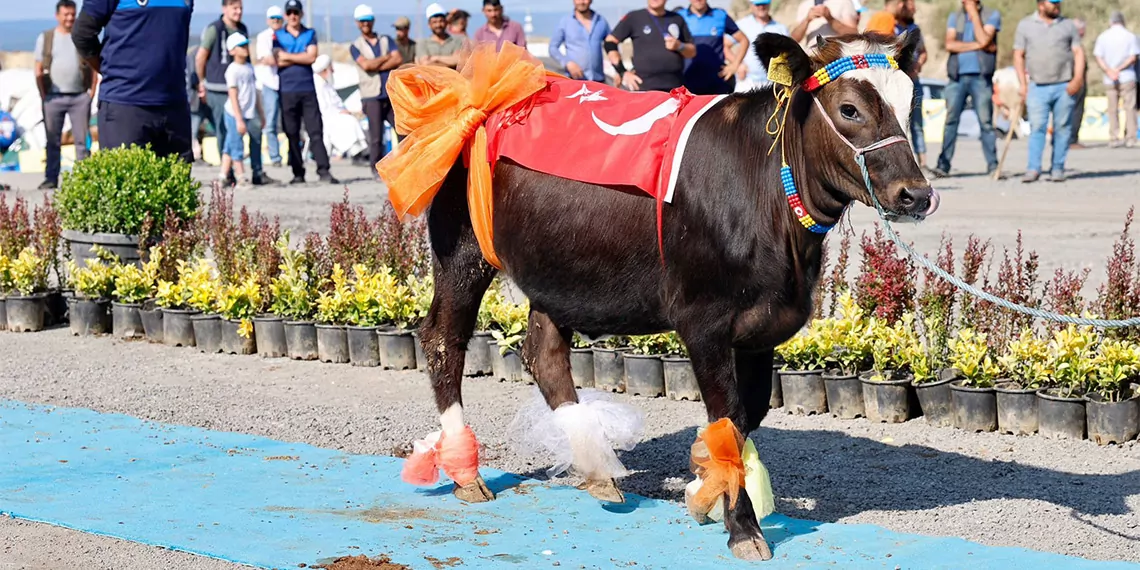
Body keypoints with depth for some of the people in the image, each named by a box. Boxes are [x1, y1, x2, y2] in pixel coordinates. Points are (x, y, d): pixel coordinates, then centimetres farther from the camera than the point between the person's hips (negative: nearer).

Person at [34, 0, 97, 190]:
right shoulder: (45, 38, 7)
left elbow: (93, 68, 8)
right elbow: (39, 71, 6)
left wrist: (92, 92, -1)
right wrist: (43, 96, -2)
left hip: (80, 97, 0)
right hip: (54, 97, 0)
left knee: (81, 140, -1)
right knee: (53, 141, 4)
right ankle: (51, 178, 8)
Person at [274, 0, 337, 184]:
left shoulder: (310, 34, 12)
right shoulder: (278, 36, 8)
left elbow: (312, 57, -4)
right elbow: (279, 61, -5)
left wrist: (288, 56, -3)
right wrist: (301, 58, -4)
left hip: (308, 89, 1)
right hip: (287, 91, 0)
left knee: (316, 131, -6)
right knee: (292, 134, 1)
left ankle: (324, 171, -10)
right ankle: (298, 174, 5)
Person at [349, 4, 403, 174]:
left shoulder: (386, 40, 16)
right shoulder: (356, 46, 8)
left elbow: (398, 60, 0)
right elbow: (366, 65, -10)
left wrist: (376, 67, -9)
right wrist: (387, 58, 0)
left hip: (392, 94, 3)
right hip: (371, 96, -3)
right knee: (376, 136, -5)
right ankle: (377, 169, 2)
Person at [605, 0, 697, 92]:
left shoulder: (677, 19, 14)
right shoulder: (634, 18, 3)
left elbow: (692, 51, 17)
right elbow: (610, 42, 3)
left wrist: (680, 46, -5)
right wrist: (623, 72, -4)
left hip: (675, 88, 4)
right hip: (646, 87, -4)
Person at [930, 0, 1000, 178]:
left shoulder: (992, 15, 6)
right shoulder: (954, 17, 14)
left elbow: (984, 40, -10)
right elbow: (950, 45, 0)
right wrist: (977, 45, -6)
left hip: (981, 78, -2)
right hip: (957, 77, 2)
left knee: (986, 122, -3)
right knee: (951, 120, -3)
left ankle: (993, 165, 2)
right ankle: (943, 165, -4)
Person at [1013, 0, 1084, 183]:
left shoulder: (1068, 25, 10)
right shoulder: (1025, 25, 8)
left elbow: (1078, 52, 7)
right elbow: (1018, 55, 9)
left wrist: (1078, 79, -6)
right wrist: (1022, 83, 0)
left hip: (1064, 87, 1)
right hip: (1037, 86, -1)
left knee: (1062, 128, 1)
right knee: (1037, 127, -8)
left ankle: (1058, 168, 8)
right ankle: (1033, 169, -7)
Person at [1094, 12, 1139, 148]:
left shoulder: (1103, 36, 5)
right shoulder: (1130, 36, 0)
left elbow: (1099, 58, -3)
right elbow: (1133, 57, -8)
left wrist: (1109, 71, -13)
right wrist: (1119, 69, -10)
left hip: (1109, 80, 2)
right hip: (1127, 78, -2)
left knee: (1113, 109, 6)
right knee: (1129, 107, 1)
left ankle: (1113, 139, 3)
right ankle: (1130, 138, -5)